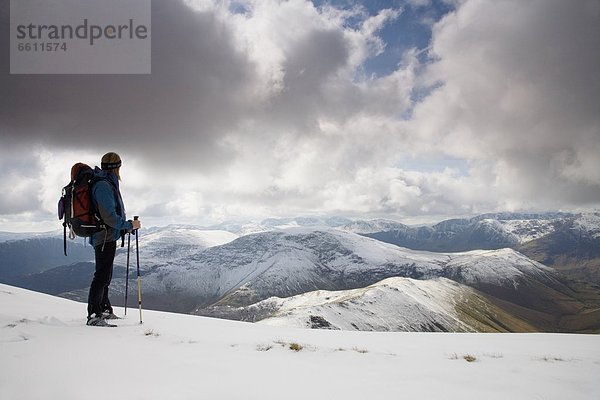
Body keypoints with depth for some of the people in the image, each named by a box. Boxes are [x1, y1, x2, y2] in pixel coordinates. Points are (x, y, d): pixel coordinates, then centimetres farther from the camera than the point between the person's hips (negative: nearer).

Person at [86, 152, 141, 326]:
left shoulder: (106, 184, 16)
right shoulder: (104, 186, -17)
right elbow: (109, 216, -23)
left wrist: (125, 227, 18)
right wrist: (129, 225, -14)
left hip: (104, 237, 11)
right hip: (106, 237, -11)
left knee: (105, 275, 19)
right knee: (102, 275, -10)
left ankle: (105, 310, 31)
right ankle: (94, 315, -8)